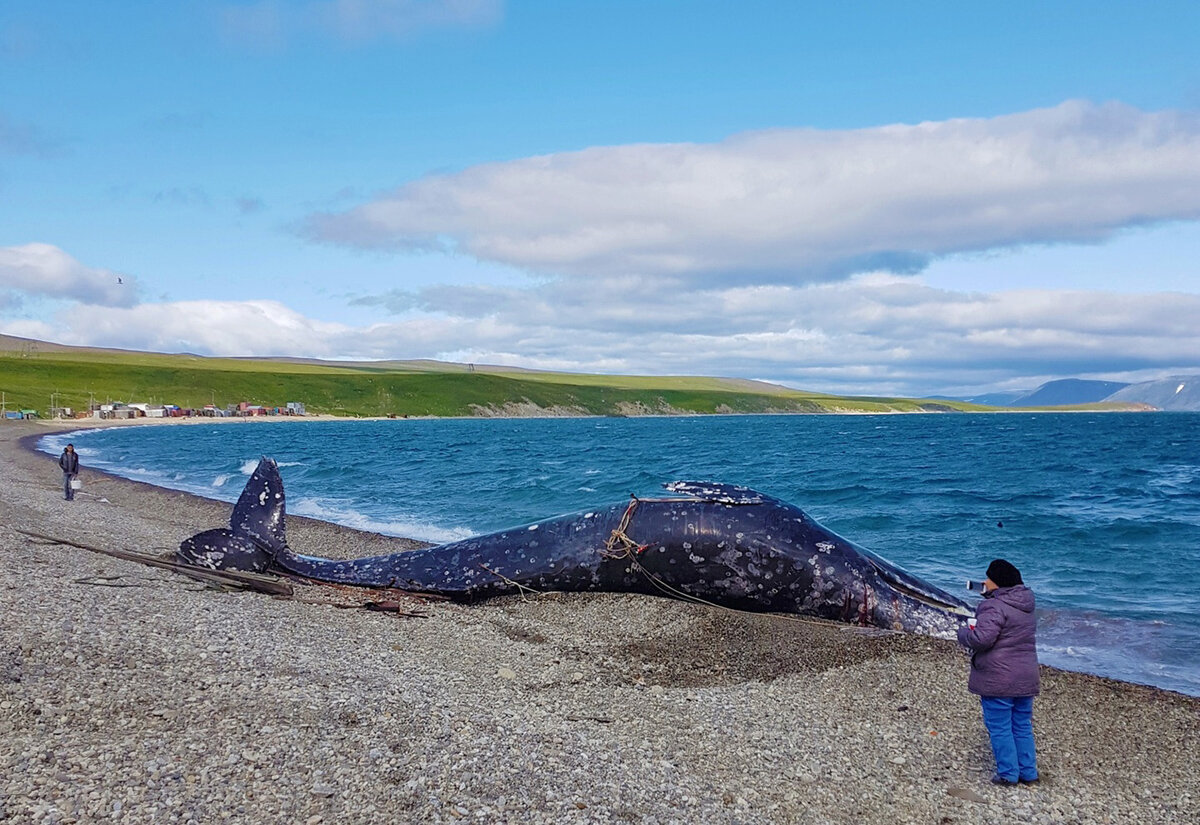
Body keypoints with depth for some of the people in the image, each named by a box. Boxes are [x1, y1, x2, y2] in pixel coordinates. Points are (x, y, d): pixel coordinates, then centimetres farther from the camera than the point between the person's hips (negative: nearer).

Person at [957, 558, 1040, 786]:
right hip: (1026, 679, 8)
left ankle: (1008, 774, 8)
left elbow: (982, 638, -28)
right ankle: (1028, 772, 23)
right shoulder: (1026, 606, 10)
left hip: (998, 680, -8)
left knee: (1000, 728, 3)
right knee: (1023, 727, 17)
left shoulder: (995, 607, -19)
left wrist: (964, 632, -7)